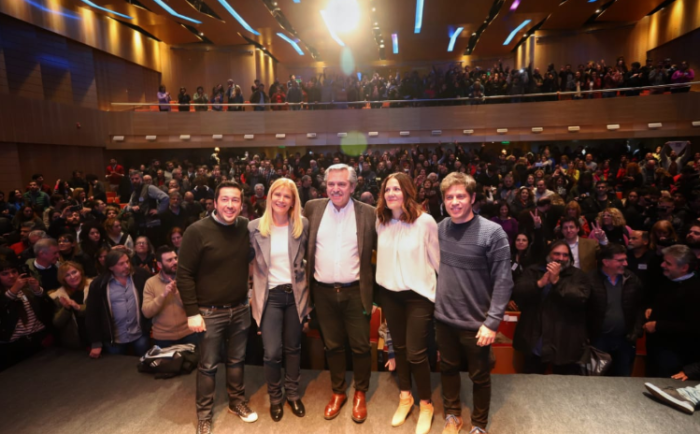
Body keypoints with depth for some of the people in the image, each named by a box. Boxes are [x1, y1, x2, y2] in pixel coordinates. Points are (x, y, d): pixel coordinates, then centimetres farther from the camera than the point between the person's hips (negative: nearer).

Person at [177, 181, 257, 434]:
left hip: (241, 309, 4)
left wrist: (252, 296, 7)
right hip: (210, 312, -3)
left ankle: (237, 401, 40)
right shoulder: (197, 231, -15)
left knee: (237, 360, 19)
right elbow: (184, 274, -12)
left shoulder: (246, 227, -3)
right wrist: (192, 312, -12)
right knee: (208, 365, 11)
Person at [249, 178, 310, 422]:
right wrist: (252, 292, 2)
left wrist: (307, 288, 3)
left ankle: (293, 393, 35)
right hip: (270, 295, -1)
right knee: (272, 352, 1)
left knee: (293, 348, 14)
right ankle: (275, 397, 28)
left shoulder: (303, 225, -4)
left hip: (295, 293, 1)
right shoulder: (255, 227, -5)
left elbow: (308, 256, 6)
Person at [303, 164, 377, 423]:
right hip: (323, 292, 2)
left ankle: (360, 393, 33)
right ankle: (338, 392, 35)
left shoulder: (367, 213, -6)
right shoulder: (312, 208, 0)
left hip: (355, 291, -2)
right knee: (332, 345, 16)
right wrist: (307, 276, 8)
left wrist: (375, 289, -4)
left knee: (360, 346, 10)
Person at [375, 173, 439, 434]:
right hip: (389, 293, 5)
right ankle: (405, 397, 40)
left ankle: (426, 404, 26)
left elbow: (437, 259, -9)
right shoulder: (380, 221, -1)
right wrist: (385, 279, 12)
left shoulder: (425, 221, -15)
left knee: (416, 353, -1)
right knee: (398, 346, 18)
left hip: (418, 294, -4)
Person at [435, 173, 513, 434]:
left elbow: (503, 282, -15)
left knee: (479, 376, 15)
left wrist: (492, 322, -18)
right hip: (443, 318, 4)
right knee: (448, 368, 20)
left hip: (476, 322, -3)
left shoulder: (493, 232, -15)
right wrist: (433, 302, 8)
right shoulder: (439, 229, -2)